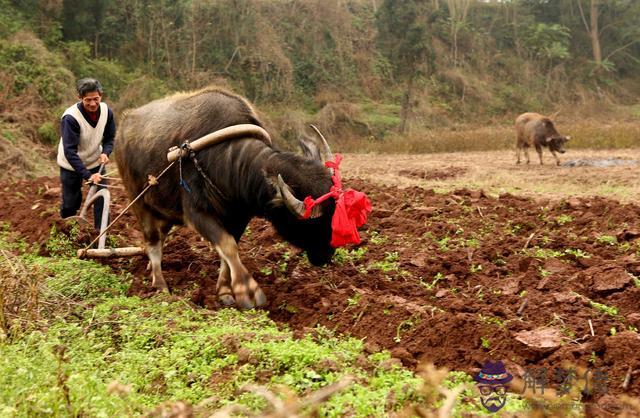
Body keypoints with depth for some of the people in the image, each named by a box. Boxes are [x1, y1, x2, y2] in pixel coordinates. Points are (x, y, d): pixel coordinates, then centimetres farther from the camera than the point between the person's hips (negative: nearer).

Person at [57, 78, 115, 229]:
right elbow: (69, 151, -30)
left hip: (95, 162, 3)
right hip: (71, 166, -3)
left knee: (102, 196, -6)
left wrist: (105, 153, -21)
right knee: (71, 203, 3)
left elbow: (109, 138, 1)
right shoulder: (70, 117, -29)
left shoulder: (106, 111, -15)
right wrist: (87, 175, -36)